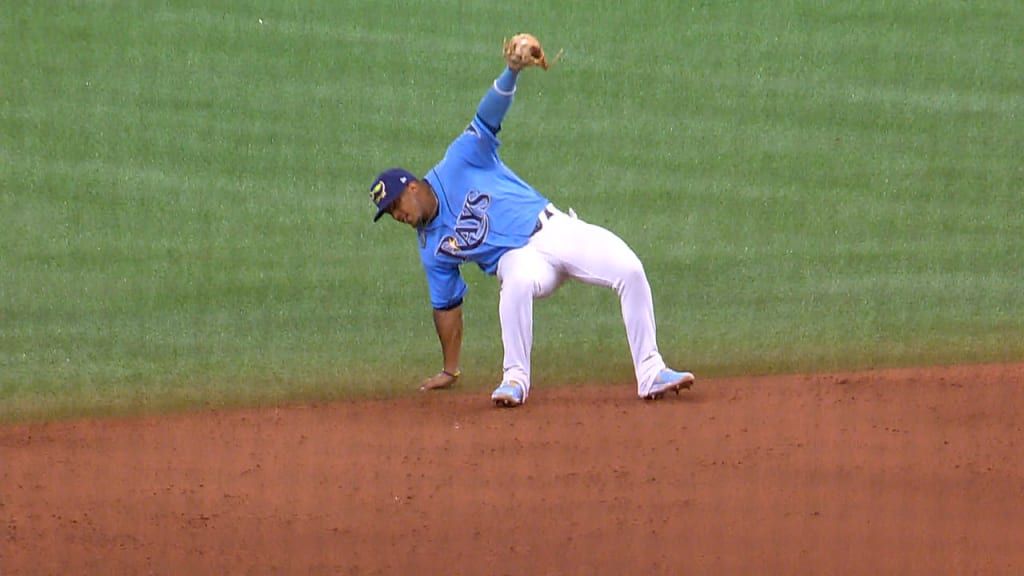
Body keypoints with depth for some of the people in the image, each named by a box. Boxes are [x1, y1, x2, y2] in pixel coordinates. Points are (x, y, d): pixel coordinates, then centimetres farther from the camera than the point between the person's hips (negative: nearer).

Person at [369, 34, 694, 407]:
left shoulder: (456, 168, 1)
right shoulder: (432, 247, 7)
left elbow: (488, 118, -10)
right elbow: (447, 306, 12)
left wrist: (511, 72, -28)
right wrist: (449, 371, 11)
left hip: (556, 229, 1)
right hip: (520, 257, -1)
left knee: (629, 271, -22)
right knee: (519, 283, -39)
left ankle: (651, 375, -16)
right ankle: (515, 379, -30)